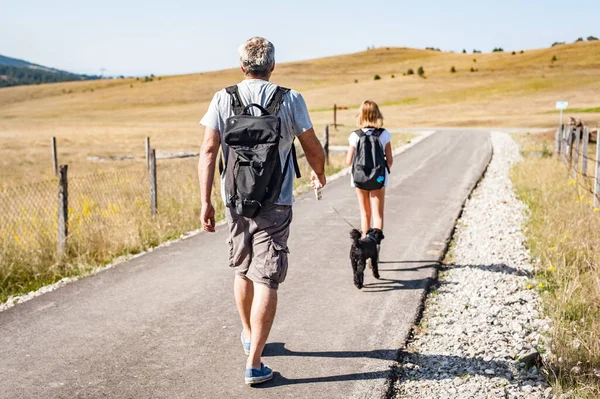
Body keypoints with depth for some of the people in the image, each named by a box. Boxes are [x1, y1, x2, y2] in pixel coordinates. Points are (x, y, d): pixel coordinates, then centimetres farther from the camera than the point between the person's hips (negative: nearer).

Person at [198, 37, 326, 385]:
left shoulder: (223, 99, 1)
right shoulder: (291, 100, -3)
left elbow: (209, 151, -6)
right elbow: (313, 148, 3)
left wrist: (205, 201, -4)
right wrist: (320, 174, 23)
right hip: (275, 204, -3)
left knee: (243, 271, 21)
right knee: (266, 281, -1)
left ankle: (249, 336, 42)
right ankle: (254, 363, -3)